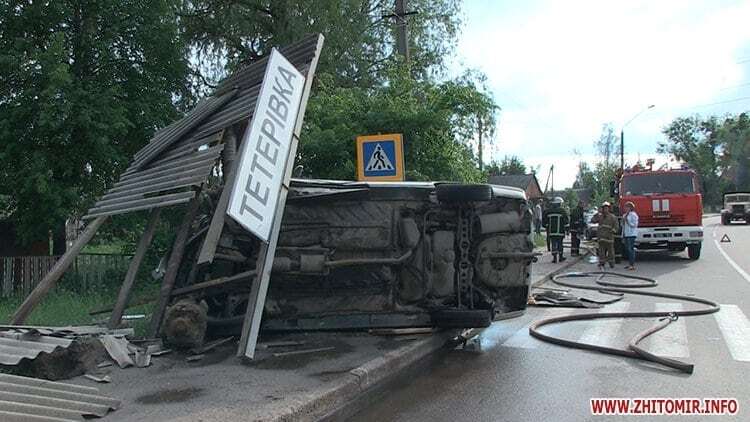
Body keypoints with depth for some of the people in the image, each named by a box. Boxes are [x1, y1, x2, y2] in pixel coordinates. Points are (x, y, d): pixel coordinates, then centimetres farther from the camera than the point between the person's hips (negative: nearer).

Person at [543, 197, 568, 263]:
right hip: (560, 231, -2)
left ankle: (554, 257, -3)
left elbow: (545, 222, 9)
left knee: (553, 244, 2)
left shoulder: (548, 211, 6)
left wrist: (547, 228, 18)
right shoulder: (562, 210, -4)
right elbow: (566, 221, -4)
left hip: (551, 231, 2)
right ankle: (560, 257, 17)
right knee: (560, 244, 9)